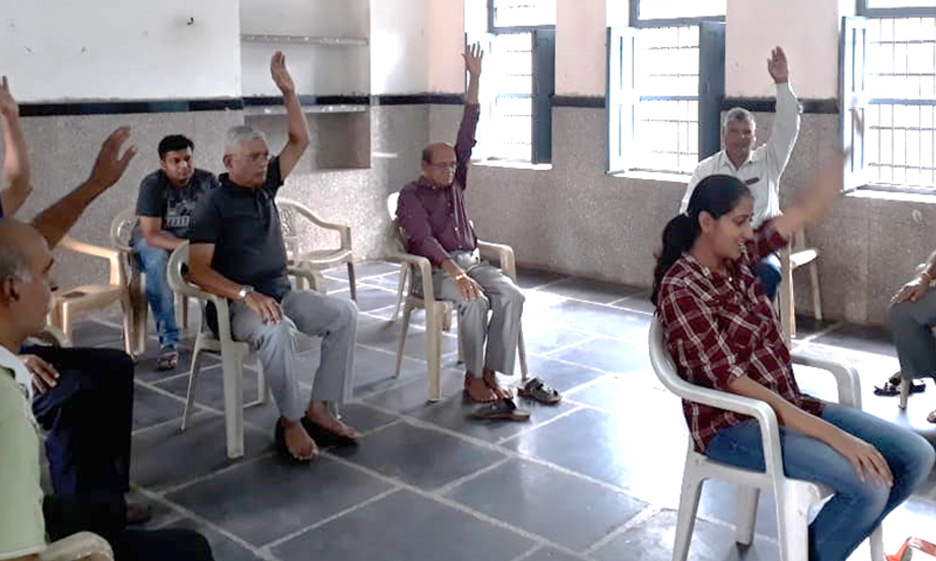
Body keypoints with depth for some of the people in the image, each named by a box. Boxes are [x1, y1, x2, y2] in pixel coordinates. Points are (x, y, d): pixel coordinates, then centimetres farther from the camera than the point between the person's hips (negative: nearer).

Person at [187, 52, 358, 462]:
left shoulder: (264, 187, 10)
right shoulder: (213, 205, -9)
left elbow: (300, 141, 12)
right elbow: (198, 270, -18)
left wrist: (287, 90, 2)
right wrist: (248, 295, -31)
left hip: (281, 292, 7)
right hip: (237, 303, -7)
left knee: (344, 313, -13)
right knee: (278, 331, -38)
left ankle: (318, 409, -11)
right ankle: (290, 423, -20)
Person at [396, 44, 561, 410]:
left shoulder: (455, 183, 14)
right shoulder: (411, 196, -3)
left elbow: (467, 136, 8)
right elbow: (423, 239, -18)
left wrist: (475, 79, 2)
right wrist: (453, 269, -34)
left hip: (471, 260, 6)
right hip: (435, 268, -5)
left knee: (511, 296, -22)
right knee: (475, 301, -33)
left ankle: (491, 372, -20)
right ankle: (473, 377, -18)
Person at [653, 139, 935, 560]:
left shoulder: (737, 257, 4)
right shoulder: (680, 289, -19)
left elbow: (807, 212, 6)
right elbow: (729, 380, -24)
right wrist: (832, 435, -27)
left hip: (786, 403, 9)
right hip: (732, 423, -8)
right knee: (868, 483, -25)